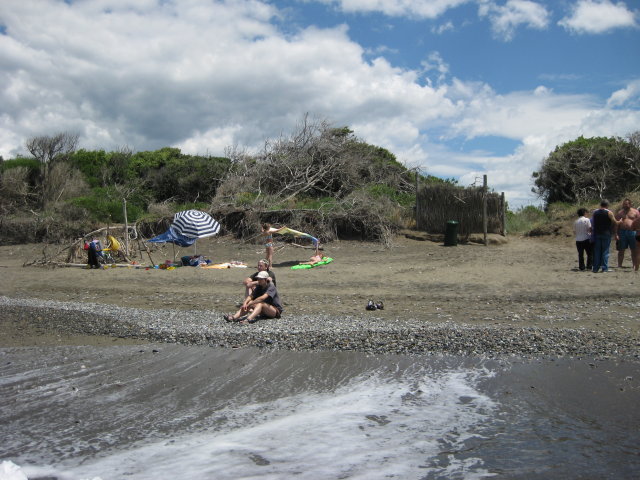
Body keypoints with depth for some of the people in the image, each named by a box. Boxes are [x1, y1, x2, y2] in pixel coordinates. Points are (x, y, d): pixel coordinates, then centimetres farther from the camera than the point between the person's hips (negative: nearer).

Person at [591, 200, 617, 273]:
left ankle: (595, 268, 8)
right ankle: (604, 268, -3)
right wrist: (614, 231, 3)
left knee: (596, 251, 7)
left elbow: (592, 223, 9)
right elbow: (615, 223, -7)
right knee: (605, 251, 1)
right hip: (606, 234, -3)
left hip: (596, 233, 3)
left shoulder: (594, 212, 6)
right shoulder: (609, 213, -5)